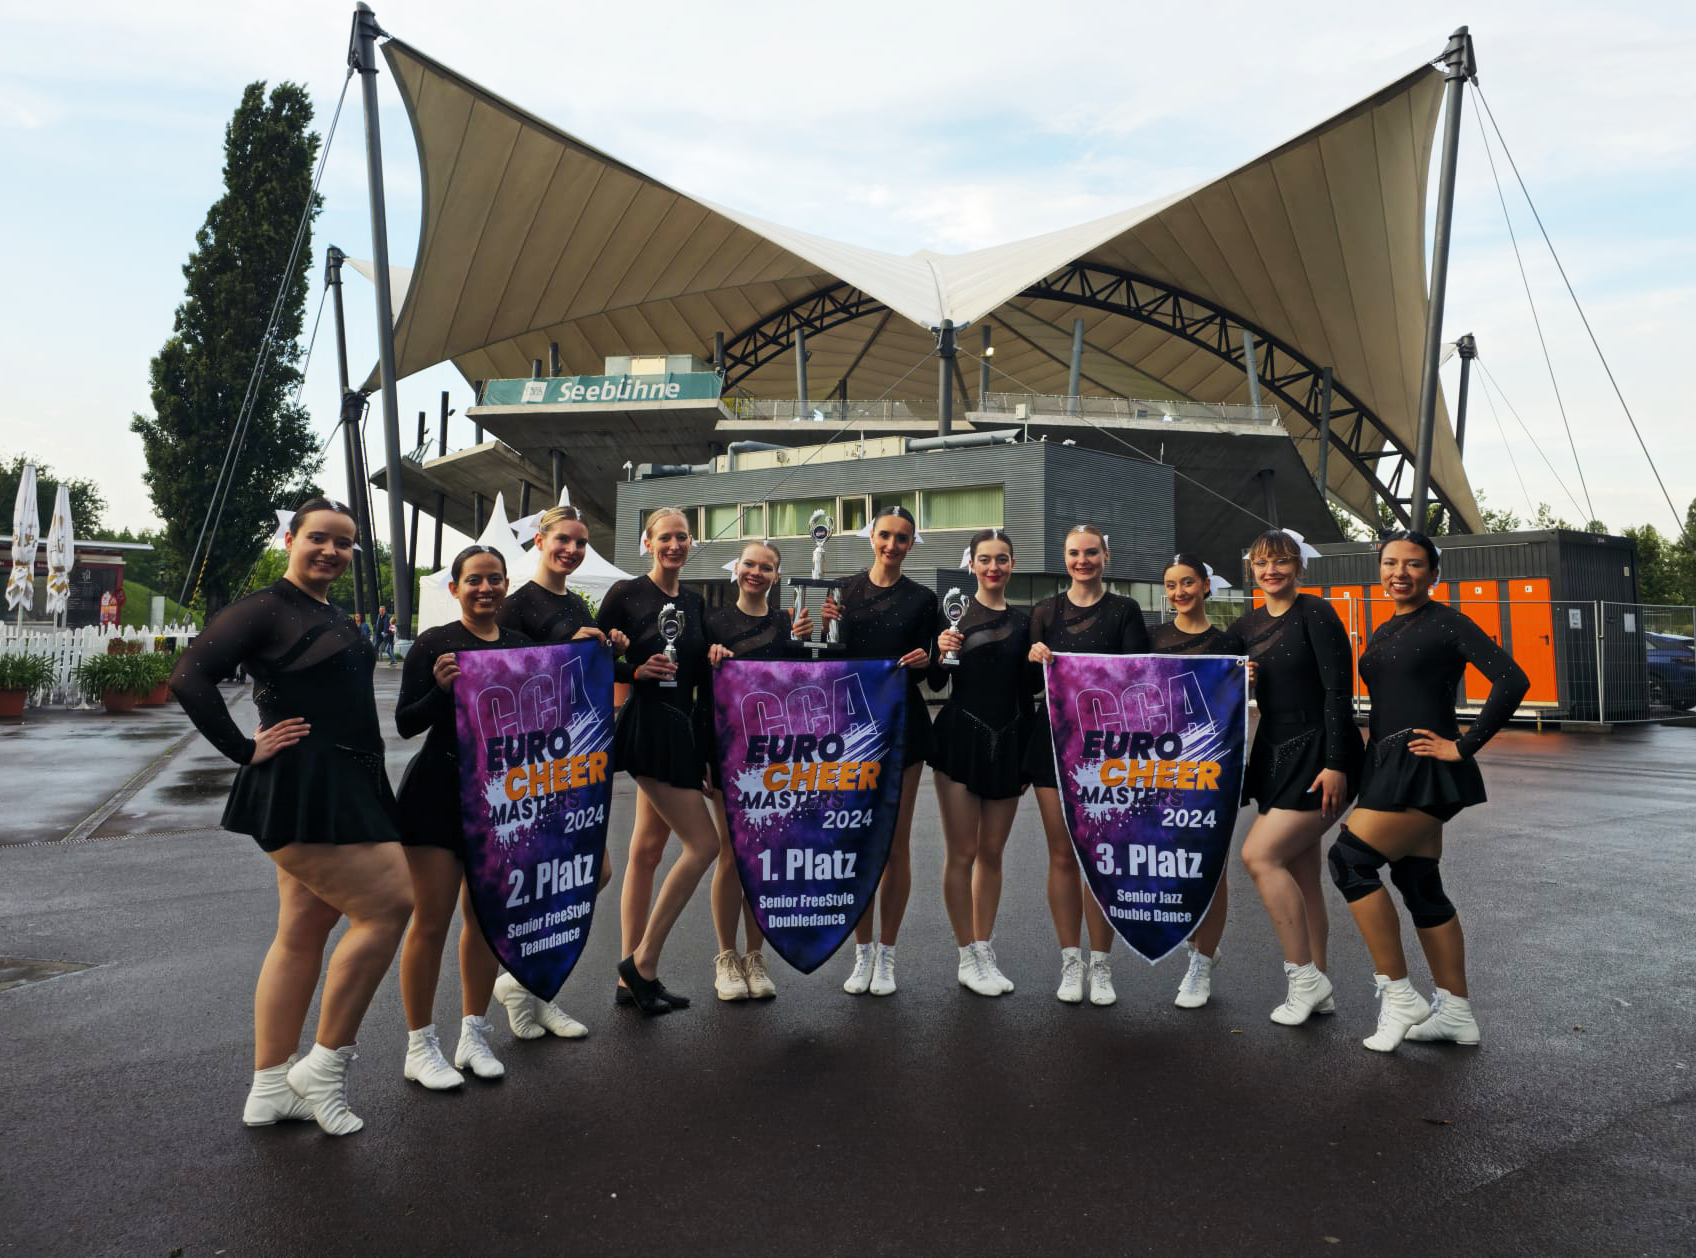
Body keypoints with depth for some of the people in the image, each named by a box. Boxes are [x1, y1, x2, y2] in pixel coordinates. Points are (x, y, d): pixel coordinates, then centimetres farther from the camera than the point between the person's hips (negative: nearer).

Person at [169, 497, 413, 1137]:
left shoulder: (337, 618, 17)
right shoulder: (265, 608, -9)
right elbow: (190, 677, -18)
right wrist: (246, 749, -16)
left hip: (343, 789, 9)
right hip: (299, 792, -9)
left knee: (302, 934, 12)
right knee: (388, 905, -11)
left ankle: (269, 1090, 22)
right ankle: (324, 1065, 3)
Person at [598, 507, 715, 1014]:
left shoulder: (693, 602, 13)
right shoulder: (626, 594, -6)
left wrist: (714, 657, -2)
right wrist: (637, 670, -21)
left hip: (681, 726, 7)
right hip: (646, 726, -7)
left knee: (646, 850, 11)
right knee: (704, 843, -10)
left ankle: (631, 976, 18)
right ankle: (643, 962, 2)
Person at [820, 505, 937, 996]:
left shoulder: (921, 599, 4)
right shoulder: (847, 589, 5)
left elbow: (927, 674, 7)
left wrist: (925, 660, -14)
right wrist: (826, 628, -12)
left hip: (902, 723, -1)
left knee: (895, 842, 4)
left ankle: (886, 956, 17)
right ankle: (862, 952, 19)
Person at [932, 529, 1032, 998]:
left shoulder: (1023, 622, 9)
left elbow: (1025, 693, 13)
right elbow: (935, 682, 2)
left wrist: (1030, 754, 10)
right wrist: (942, 653, -19)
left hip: (1006, 743, 3)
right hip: (960, 739, -3)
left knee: (992, 854, 10)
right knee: (962, 852, 0)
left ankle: (985, 954, 21)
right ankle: (967, 959, 11)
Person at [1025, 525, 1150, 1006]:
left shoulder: (1124, 610, 4)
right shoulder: (1045, 611, 9)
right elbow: (1031, 685, 8)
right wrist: (1035, 660, -12)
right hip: (1054, 738, 2)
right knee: (1062, 854, 5)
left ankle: (1100, 966, 12)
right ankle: (1070, 963, 16)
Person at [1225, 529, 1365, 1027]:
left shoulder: (1315, 613, -9)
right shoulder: (1248, 626, 11)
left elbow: (1338, 691, -14)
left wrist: (1336, 764, -18)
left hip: (1320, 756, -7)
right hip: (1275, 756, 7)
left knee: (1258, 854, -14)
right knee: (1300, 874, 11)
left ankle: (1304, 975, 0)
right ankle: (1316, 990, 21)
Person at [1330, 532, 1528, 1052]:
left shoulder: (1446, 623, -7)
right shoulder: (1383, 633, 17)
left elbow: (1512, 681, -15)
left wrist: (1464, 745, -14)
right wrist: (1369, 768, 13)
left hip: (1422, 767, -8)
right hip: (1389, 766, 8)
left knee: (1349, 859, -14)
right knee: (1419, 884, 10)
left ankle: (1397, 994, -4)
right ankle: (1457, 1013, 20)